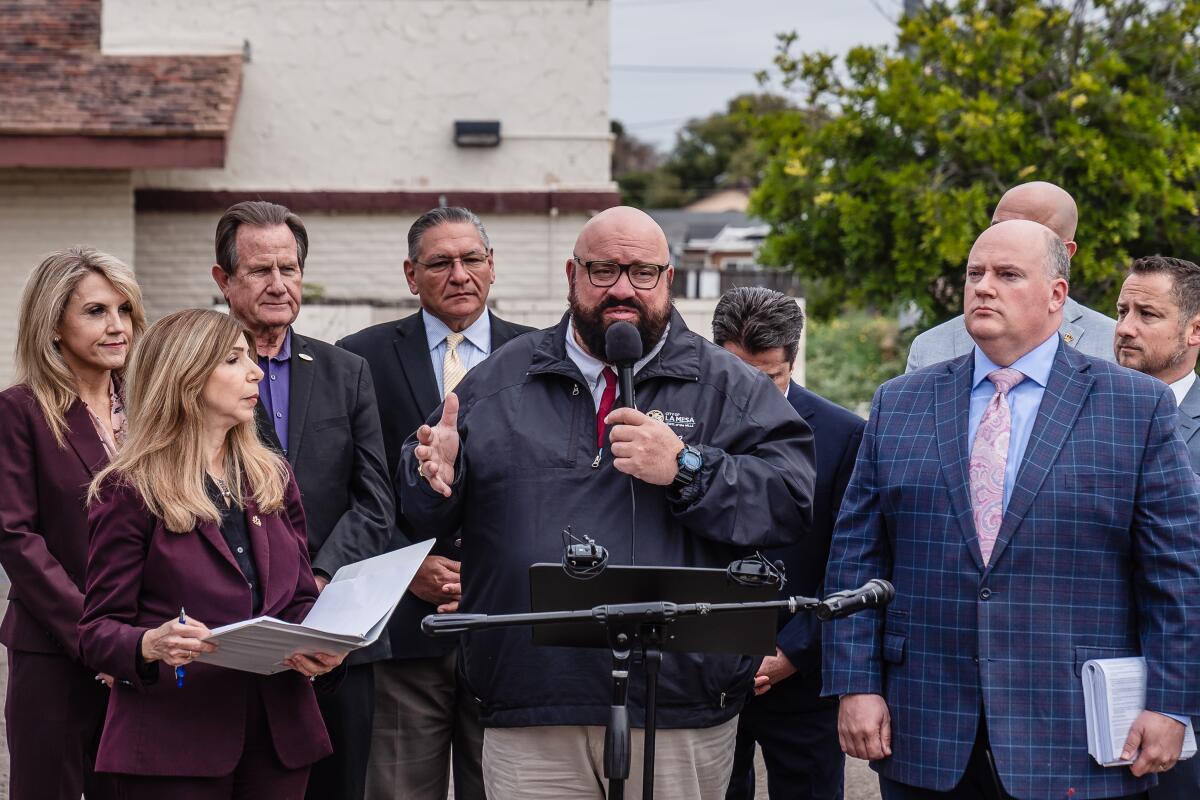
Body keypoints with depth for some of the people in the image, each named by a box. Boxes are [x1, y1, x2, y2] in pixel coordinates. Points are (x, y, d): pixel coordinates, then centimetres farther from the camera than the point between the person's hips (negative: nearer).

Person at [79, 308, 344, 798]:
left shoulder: (273, 478, 15)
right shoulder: (130, 491, -3)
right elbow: (98, 629, -5)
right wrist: (150, 645, -26)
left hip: (279, 731, 5)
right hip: (175, 738, -5)